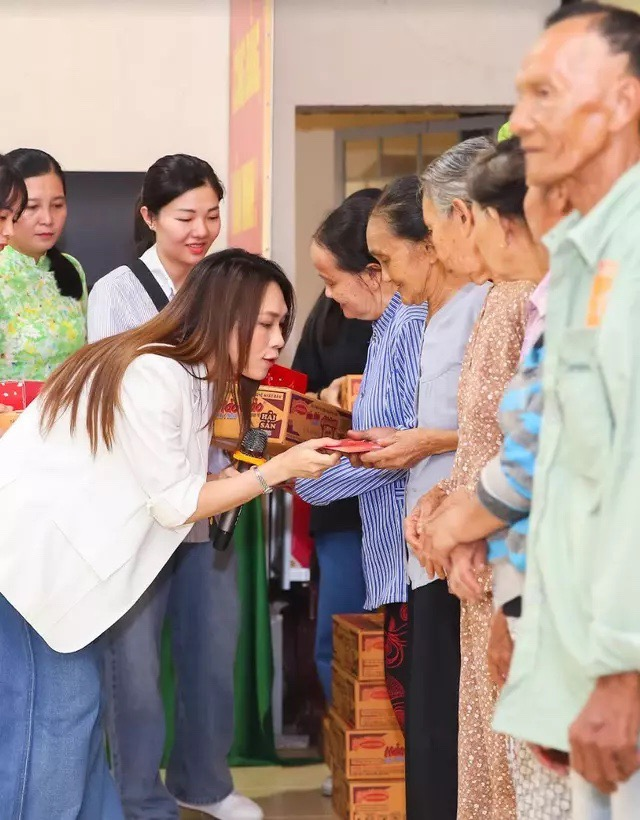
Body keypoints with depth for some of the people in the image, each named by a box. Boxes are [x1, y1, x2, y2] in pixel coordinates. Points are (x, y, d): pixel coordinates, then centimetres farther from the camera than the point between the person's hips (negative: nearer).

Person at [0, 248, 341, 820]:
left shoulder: (189, 376, 7)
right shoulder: (152, 376, -23)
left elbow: (180, 483, 2)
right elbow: (177, 503, -17)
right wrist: (279, 469, -16)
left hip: (53, 548, 10)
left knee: (74, 703, 12)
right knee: (52, 715, -6)